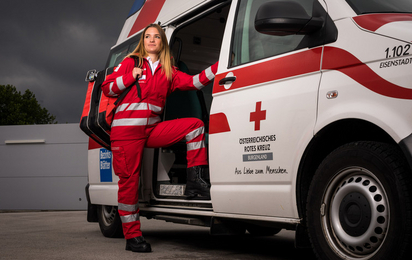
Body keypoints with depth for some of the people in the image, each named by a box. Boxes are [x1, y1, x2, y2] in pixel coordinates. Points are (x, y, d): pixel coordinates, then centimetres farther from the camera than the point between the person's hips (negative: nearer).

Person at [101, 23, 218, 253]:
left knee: (195, 125, -10)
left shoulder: (169, 72, 16)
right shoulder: (131, 63, 8)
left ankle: (195, 182, -12)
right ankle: (132, 236, 4)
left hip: (153, 129, 4)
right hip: (126, 129, -3)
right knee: (129, 179, -6)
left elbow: (193, 82, 2)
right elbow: (107, 89, 6)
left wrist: (219, 67, -5)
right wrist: (132, 76, -6)